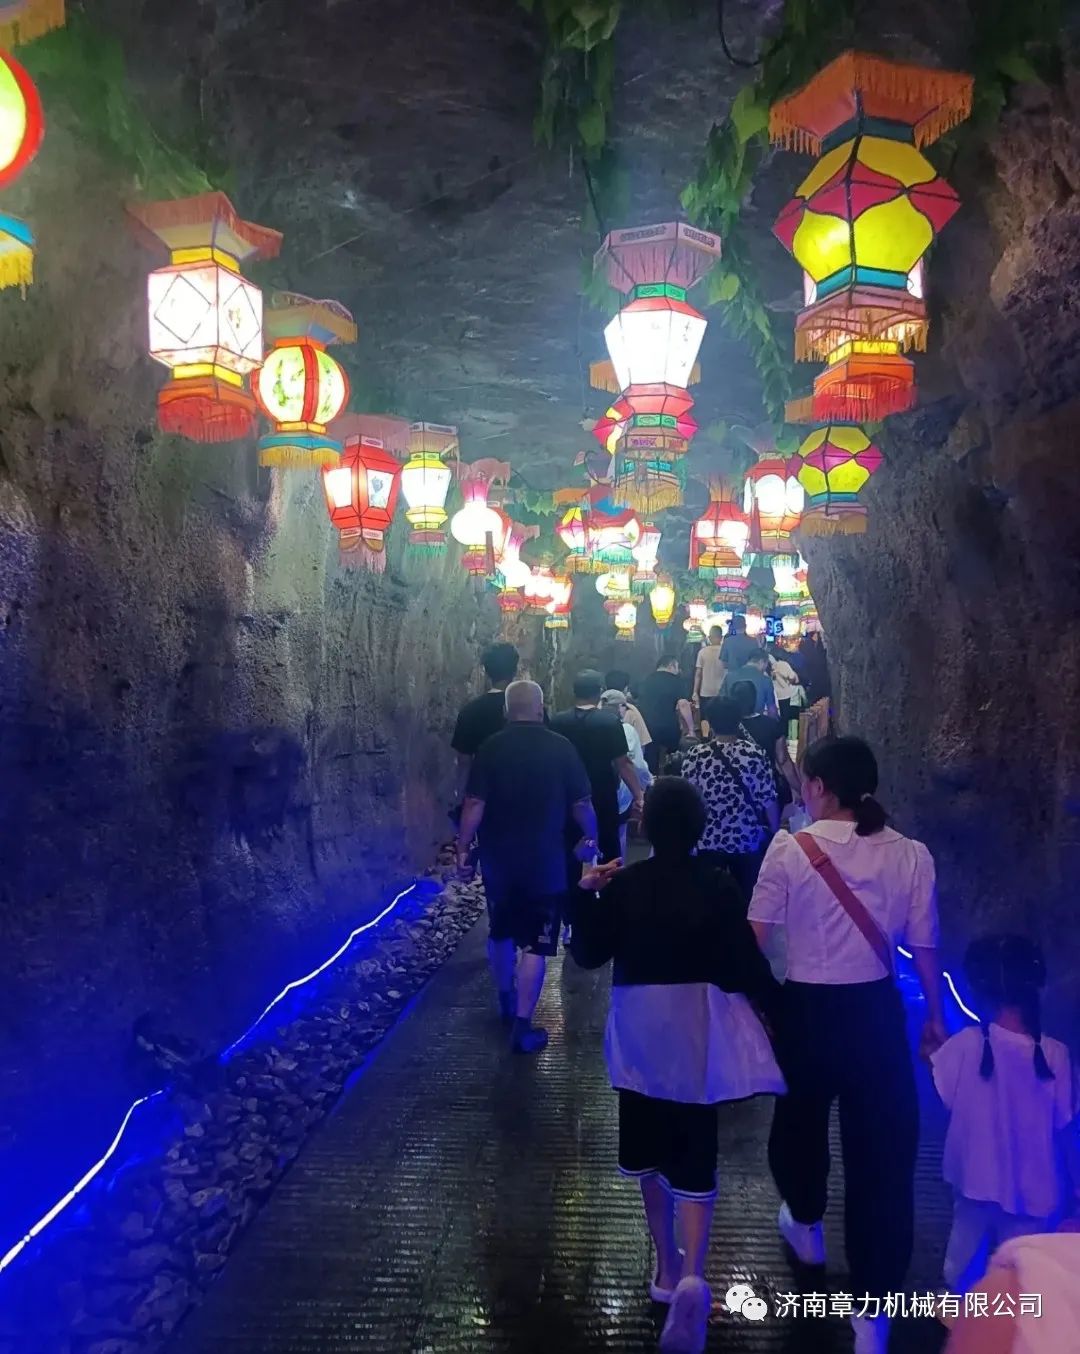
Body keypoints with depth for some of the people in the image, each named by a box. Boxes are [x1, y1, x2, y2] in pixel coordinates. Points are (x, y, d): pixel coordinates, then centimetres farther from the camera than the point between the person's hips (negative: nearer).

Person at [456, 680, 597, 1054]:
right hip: (544, 861, -2)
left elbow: (475, 804, -11)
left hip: (498, 858, 2)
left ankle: (506, 999, 39)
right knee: (535, 943, 2)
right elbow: (581, 804, -4)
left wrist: (463, 846, -1)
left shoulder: (491, 747, -7)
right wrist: (591, 838, 13)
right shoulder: (560, 748, -8)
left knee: (500, 932, 22)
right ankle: (522, 1027, 2)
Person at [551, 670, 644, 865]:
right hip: (603, 798, -2)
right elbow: (623, 763, -16)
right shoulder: (610, 721, -14)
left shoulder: (557, 721, -7)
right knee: (609, 850, 13)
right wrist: (638, 795, -10)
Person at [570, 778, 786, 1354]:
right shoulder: (716, 885, -13)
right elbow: (745, 964, -10)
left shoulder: (621, 884, -10)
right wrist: (778, 1007, 4)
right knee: (693, 1158, 6)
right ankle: (690, 1276, -11)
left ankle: (667, 1267, 32)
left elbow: (589, 954, -4)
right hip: (697, 1034, -1)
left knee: (651, 1152, 19)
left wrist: (586, 895, 2)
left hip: (639, 1033, 2)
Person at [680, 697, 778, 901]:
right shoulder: (754, 753, -10)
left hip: (707, 842, 0)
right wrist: (775, 834, 7)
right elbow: (769, 800, -8)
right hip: (748, 842, 0)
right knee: (748, 897, 13)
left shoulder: (694, 756, -11)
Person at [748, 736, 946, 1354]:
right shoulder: (910, 856, -7)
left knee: (801, 1118, 26)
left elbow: (755, 939, -12)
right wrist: (936, 1016, 13)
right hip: (877, 1011, 1)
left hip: (807, 1009, 0)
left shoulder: (790, 849, -14)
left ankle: (805, 1224, 51)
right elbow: (925, 947, -2)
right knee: (883, 1143, 10)